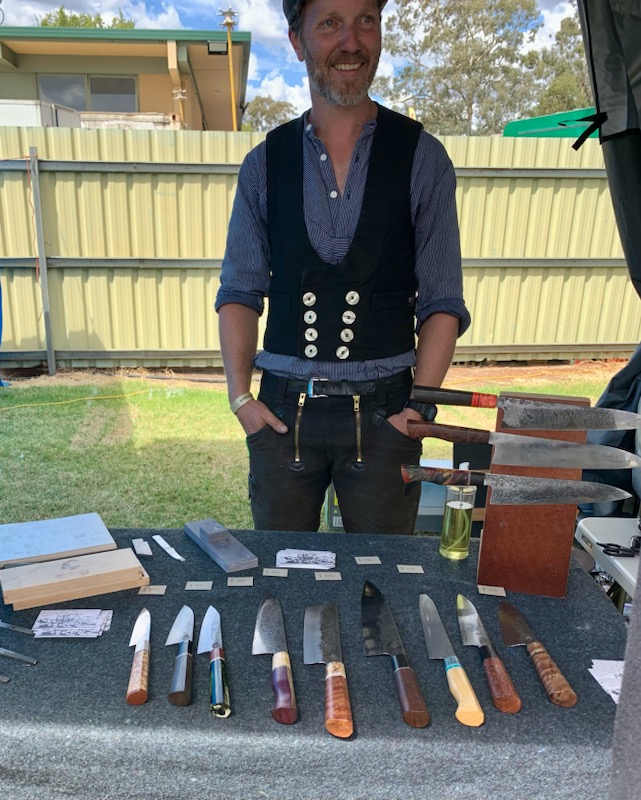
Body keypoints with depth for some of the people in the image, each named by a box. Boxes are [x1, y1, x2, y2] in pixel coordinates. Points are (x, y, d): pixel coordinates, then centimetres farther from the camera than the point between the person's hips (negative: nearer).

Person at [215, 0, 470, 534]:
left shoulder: (422, 159, 1)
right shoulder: (265, 163, 5)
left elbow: (442, 303, -1)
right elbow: (240, 291, 7)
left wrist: (420, 409, -8)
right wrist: (241, 397, -2)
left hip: (382, 412, -1)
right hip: (282, 409, 2)